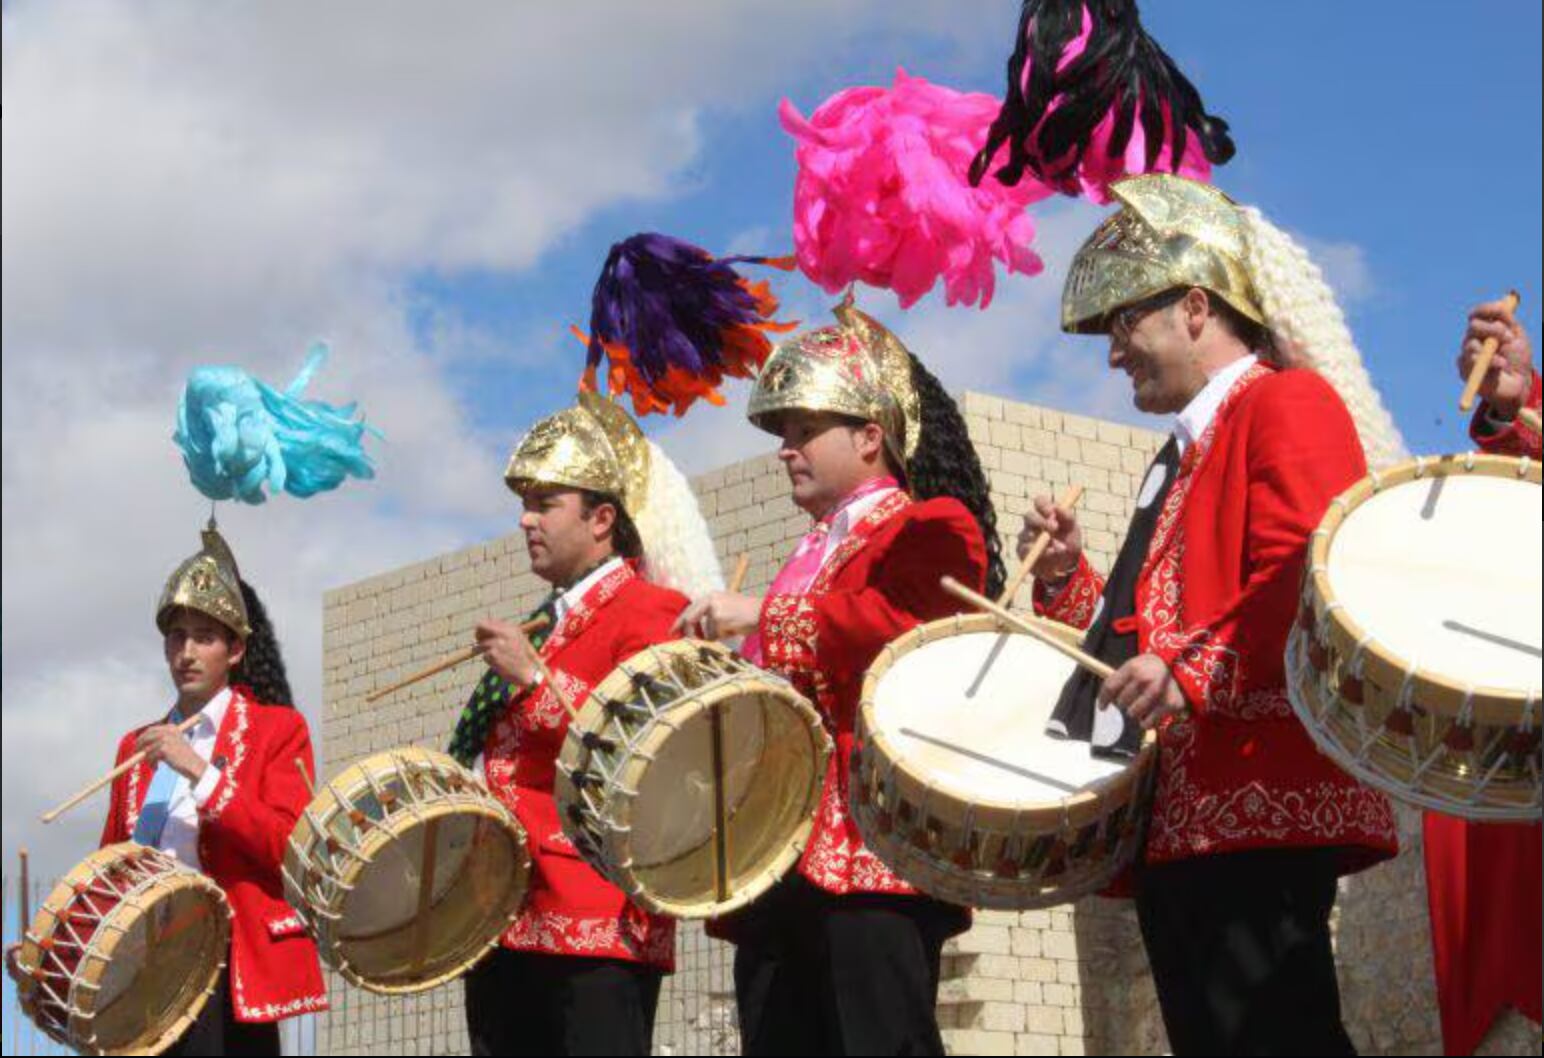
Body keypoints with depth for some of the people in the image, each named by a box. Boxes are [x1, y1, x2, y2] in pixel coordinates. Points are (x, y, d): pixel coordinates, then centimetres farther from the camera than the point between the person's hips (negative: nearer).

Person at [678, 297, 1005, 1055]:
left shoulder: (931, 530, 1)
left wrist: (763, 618, -18)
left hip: (874, 853, -8)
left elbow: (915, 629, -19)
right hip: (782, 860, 9)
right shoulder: (812, 555, 26)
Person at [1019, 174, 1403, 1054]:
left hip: (1260, 800, -10)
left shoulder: (1290, 401, -1)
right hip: (1181, 816, 10)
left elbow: (1307, 578, -18)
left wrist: (1192, 677, -26)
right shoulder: (1191, 453, 27)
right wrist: (1068, 579, 13)